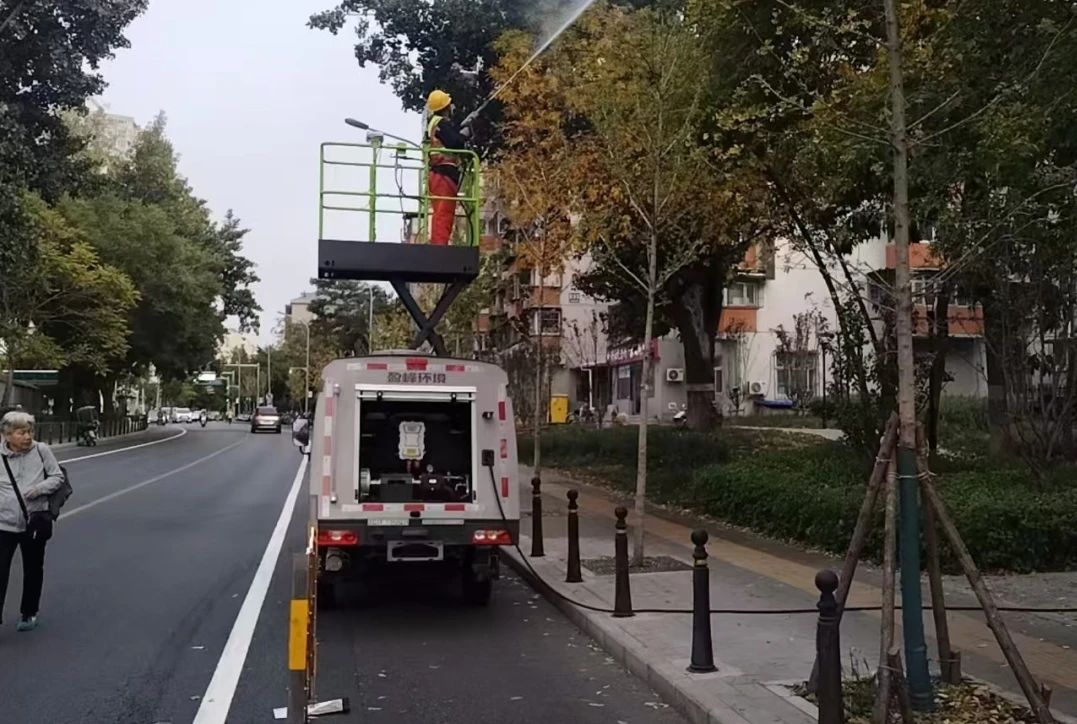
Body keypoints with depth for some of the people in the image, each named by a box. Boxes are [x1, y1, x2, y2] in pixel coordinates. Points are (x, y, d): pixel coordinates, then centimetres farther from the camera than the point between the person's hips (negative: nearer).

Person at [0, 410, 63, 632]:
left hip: (35, 522, 1)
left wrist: (39, 488, -17)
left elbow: (58, 477, 0)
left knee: (33, 571, 16)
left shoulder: (41, 450, -7)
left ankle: (28, 614, 35)